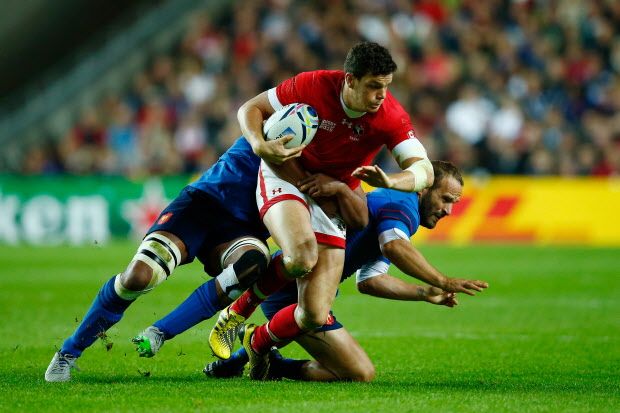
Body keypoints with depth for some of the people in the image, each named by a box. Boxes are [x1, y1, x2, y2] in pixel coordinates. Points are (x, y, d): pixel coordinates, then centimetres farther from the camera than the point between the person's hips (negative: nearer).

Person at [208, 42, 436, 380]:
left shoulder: (391, 117, -16)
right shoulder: (313, 86, -19)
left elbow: (424, 171, -21)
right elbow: (250, 108, -7)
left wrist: (390, 181, -43)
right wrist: (259, 145, -28)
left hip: (331, 203, 3)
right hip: (285, 179, -2)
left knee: (315, 316, -10)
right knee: (302, 256, -37)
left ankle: (260, 343, 25)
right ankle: (236, 312, -6)